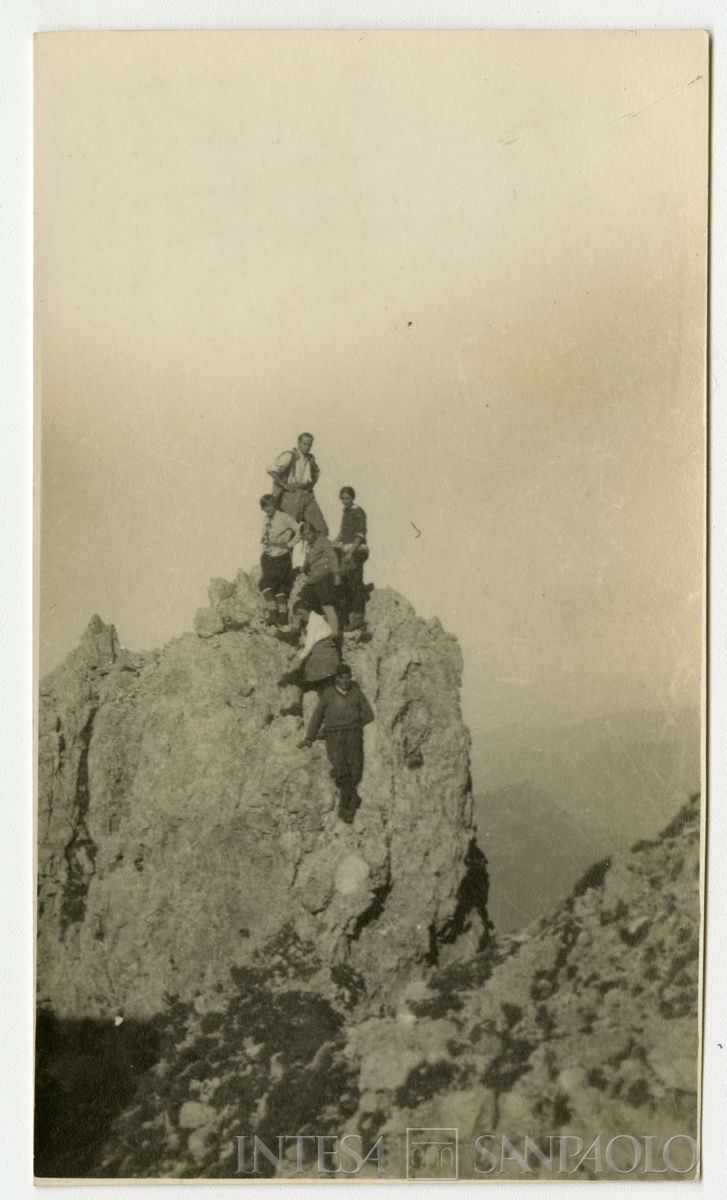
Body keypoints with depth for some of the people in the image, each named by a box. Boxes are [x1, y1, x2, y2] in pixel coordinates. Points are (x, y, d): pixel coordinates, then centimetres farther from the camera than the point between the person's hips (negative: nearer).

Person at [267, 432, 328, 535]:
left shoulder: (310, 459, 12)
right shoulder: (289, 456, -8)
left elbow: (316, 472, 35)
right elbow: (271, 471, -15)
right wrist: (285, 485, -15)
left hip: (308, 496, 6)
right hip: (291, 496, -6)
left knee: (322, 529, -2)